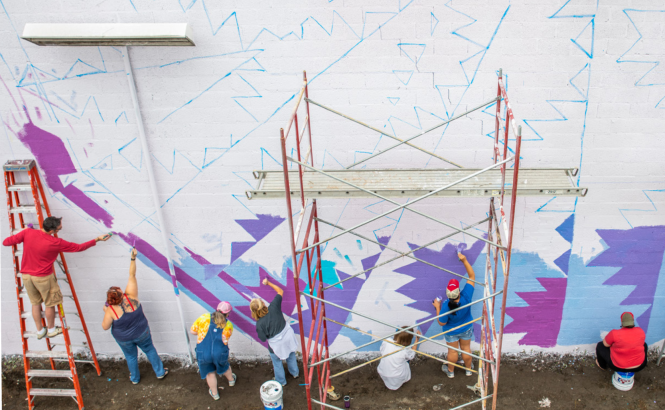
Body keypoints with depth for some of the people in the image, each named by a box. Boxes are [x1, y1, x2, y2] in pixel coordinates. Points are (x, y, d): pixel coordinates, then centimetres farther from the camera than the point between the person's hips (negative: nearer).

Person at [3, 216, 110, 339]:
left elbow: (6, 242, -6)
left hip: (26, 275, 5)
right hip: (43, 277, -5)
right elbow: (78, 247, -13)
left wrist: (21, 237, 11)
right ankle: (51, 329, 33)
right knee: (50, 304, 16)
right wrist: (97, 240, -6)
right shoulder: (55, 243, -20)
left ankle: (40, 331, 32)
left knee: (35, 303, 20)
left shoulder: (28, 233, -13)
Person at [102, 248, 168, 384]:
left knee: (131, 356, 25)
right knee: (150, 350, 23)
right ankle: (160, 372, 37)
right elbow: (132, 275, -22)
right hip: (142, 333, 1)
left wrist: (105, 311, -3)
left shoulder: (110, 311, -27)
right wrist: (133, 258, -19)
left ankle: (135, 378, 46)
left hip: (124, 339, 0)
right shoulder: (131, 296, -26)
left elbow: (105, 327, -13)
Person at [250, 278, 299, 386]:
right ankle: (295, 373, 57)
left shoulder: (259, 324, -30)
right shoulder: (273, 307, -24)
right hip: (287, 336, 4)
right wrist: (268, 283, 0)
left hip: (276, 344, -4)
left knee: (277, 362, 27)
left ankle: (281, 381, 50)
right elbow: (280, 291, -9)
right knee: (291, 356, 33)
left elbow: (263, 339, -14)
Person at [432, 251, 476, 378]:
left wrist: (438, 307, -15)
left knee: (452, 350, 20)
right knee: (466, 348, 25)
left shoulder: (446, 307, -39)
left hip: (451, 332, -2)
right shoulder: (466, 297, -34)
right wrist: (464, 260, -25)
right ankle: (468, 369, 49)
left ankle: (450, 371, 45)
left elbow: (441, 323, -21)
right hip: (467, 329, 2)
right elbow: (472, 276, -24)